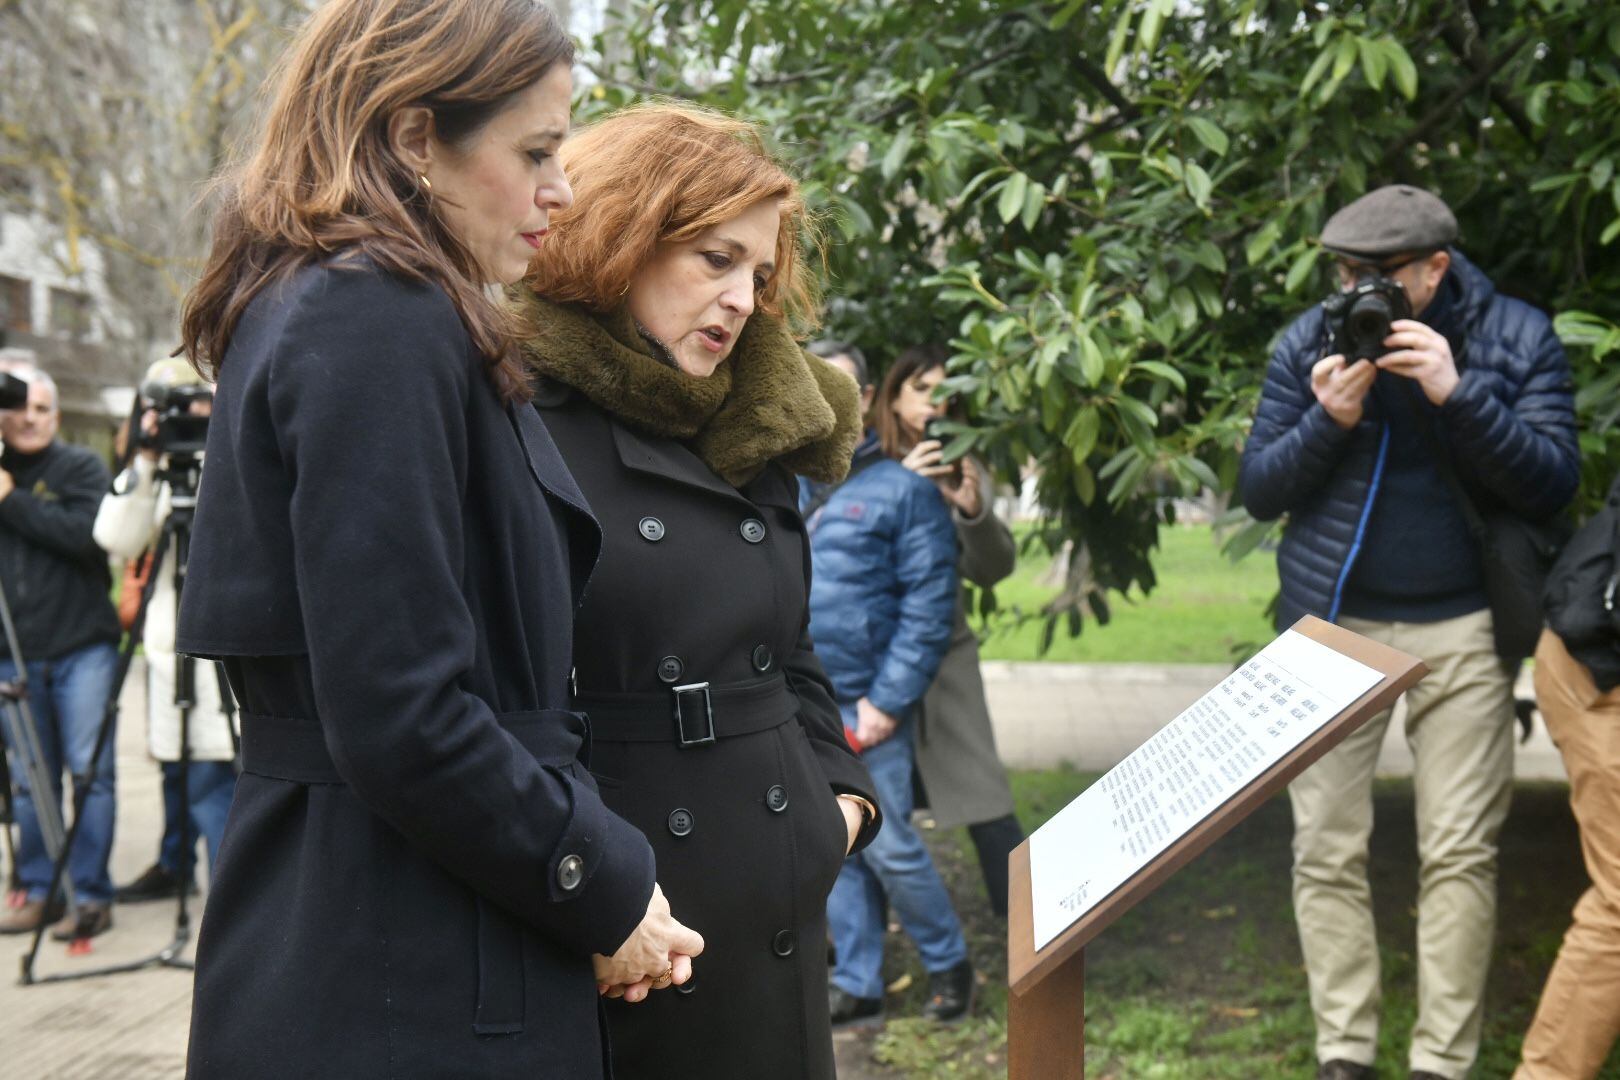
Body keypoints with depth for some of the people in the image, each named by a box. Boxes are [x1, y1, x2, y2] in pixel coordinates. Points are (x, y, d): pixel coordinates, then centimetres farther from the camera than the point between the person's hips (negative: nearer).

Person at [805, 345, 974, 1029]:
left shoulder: (903, 488, -5)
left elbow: (929, 606, -9)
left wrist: (888, 701, -15)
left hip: (865, 706, -5)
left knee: (887, 844, -2)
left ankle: (947, 962, 20)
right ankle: (857, 986, 21)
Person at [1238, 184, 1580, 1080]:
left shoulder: (1516, 336, -3)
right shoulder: (1309, 343, -1)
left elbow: (1553, 484, -9)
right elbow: (1257, 491, 1)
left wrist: (1458, 395, -22)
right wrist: (1328, 421, -17)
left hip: (1460, 627, -1)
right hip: (1332, 621, 1)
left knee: (1460, 854, 0)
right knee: (1326, 850, 1)